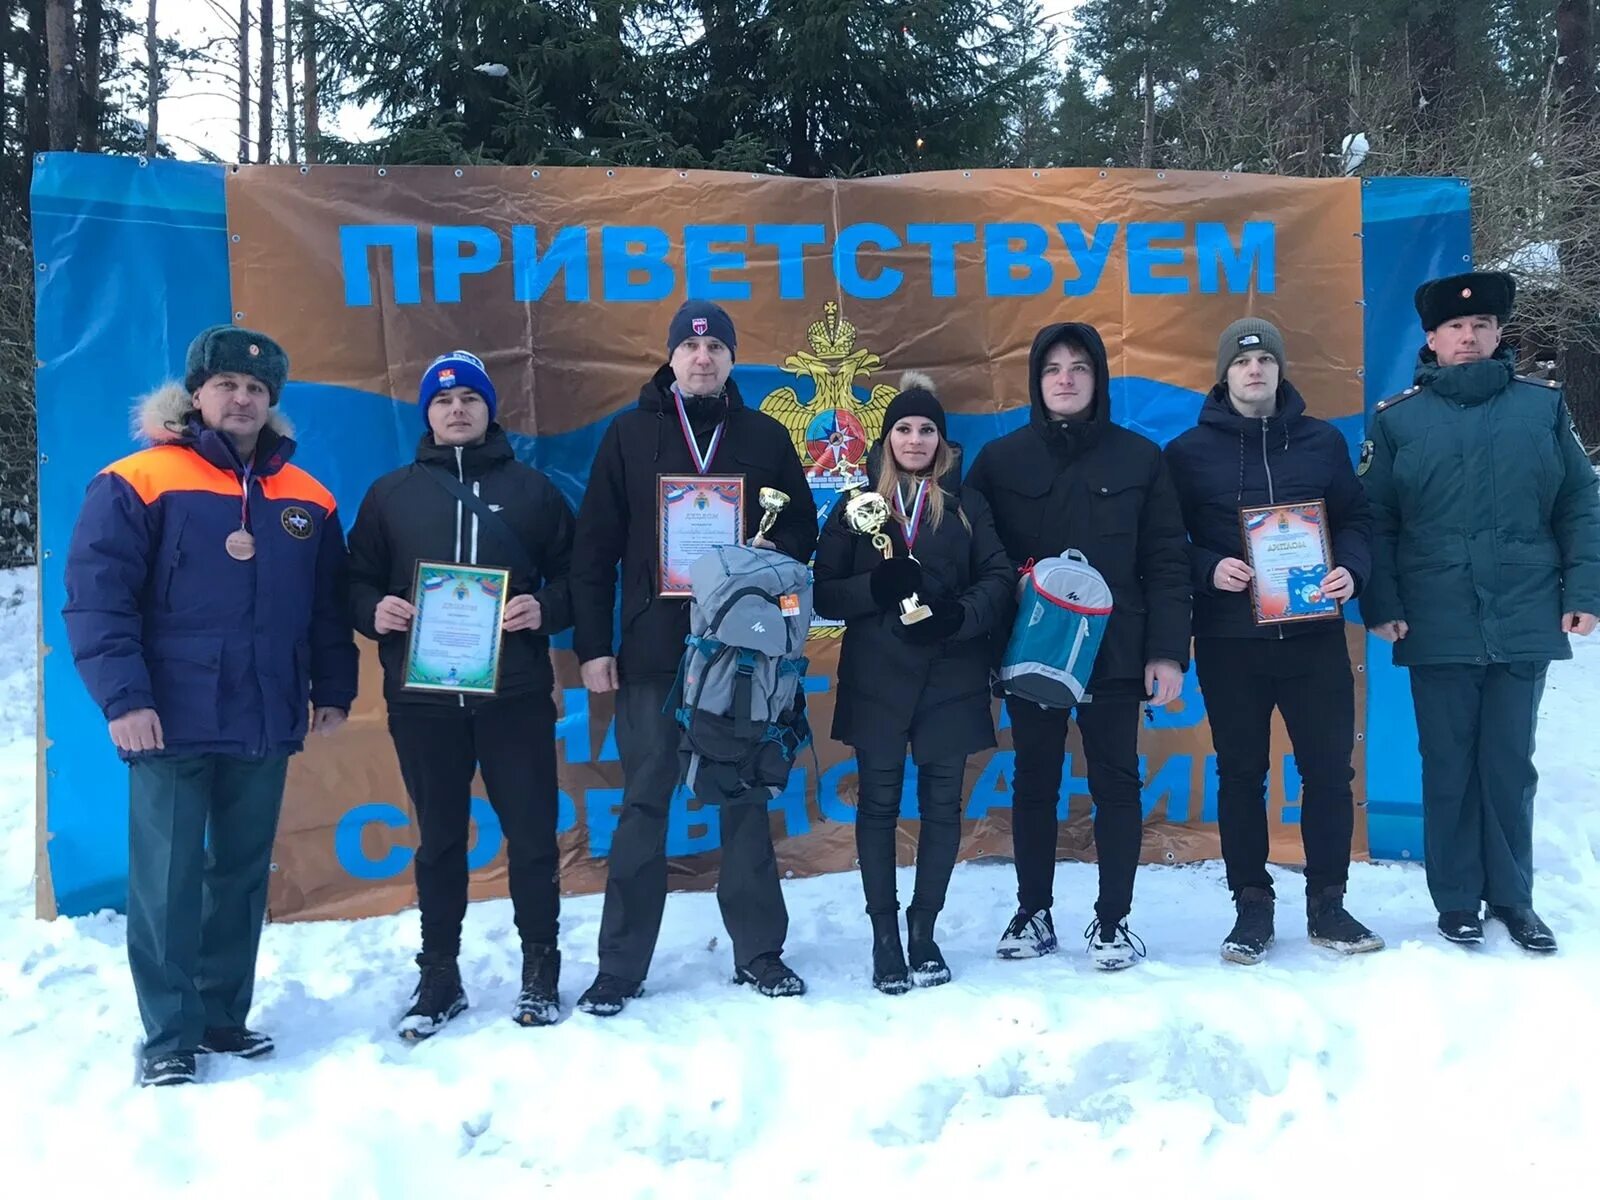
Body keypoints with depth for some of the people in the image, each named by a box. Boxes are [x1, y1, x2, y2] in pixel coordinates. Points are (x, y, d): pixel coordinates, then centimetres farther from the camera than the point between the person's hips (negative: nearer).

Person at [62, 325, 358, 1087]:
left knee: (244, 876, 13)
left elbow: (328, 608, 16)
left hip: (266, 726, 5)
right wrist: (122, 697, -17)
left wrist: (333, 691, 11)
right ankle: (169, 1036, 11)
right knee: (167, 882, 0)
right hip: (171, 724, -4)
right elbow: (95, 596, -10)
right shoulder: (137, 483, -5)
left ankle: (224, 1014, 26)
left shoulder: (306, 499, 10)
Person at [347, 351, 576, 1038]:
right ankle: (439, 975, 21)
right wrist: (374, 611, -12)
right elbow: (355, 580, 9)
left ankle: (540, 969, 18)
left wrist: (545, 609, -12)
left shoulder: (531, 490, 9)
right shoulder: (392, 493, 10)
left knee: (531, 834, 4)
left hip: (515, 694, 0)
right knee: (439, 839, 10)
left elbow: (575, 575, 7)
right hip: (422, 697, 1)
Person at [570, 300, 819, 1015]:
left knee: (746, 800, 9)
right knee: (643, 804, 3)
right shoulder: (630, 434, 4)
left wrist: (773, 549, -11)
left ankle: (758, 951, 21)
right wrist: (593, 646, -4)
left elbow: (803, 529, 12)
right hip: (652, 653, -1)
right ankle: (621, 967, 12)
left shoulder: (764, 437, 7)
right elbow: (595, 547, 2)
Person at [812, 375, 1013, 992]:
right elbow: (824, 592, 1)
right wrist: (877, 588, -18)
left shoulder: (967, 505, 8)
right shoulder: (858, 505, 6)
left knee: (942, 803, 5)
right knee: (878, 805, 3)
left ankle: (924, 929, 19)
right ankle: (884, 935, 13)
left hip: (950, 679, 1)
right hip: (877, 680, 0)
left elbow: (999, 579, 1)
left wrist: (959, 613, -18)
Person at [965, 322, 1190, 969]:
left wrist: (1166, 651, -8)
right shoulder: (999, 460, 3)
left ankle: (1112, 920, 17)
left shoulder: (1139, 458, 2)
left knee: (1115, 783, 6)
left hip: (1116, 653, -1)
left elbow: (1166, 562, -1)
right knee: (1034, 783, 11)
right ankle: (1032, 914, 23)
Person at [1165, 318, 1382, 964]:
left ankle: (1327, 904, 18)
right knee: (1240, 774, 6)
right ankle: (1251, 905, 18)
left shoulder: (1323, 441, 8)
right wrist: (1208, 569, -16)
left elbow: (1355, 518, 11)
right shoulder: (1190, 451, 3)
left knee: (1329, 769, 4)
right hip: (1228, 641, -1)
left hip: (1314, 635, 2)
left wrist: (1350, 570, -8)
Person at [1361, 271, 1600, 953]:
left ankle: (1512, 897, 23)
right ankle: (1457, 900, 19)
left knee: (1511, 765, 10)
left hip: (1526, 622, 1)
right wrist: (1381, 606, -6)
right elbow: (1373, 523, 0)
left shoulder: (1543, 406, 6)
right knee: (1448, 767, 7)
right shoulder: (1396, 418, 2)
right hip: (1438, 628, -1)